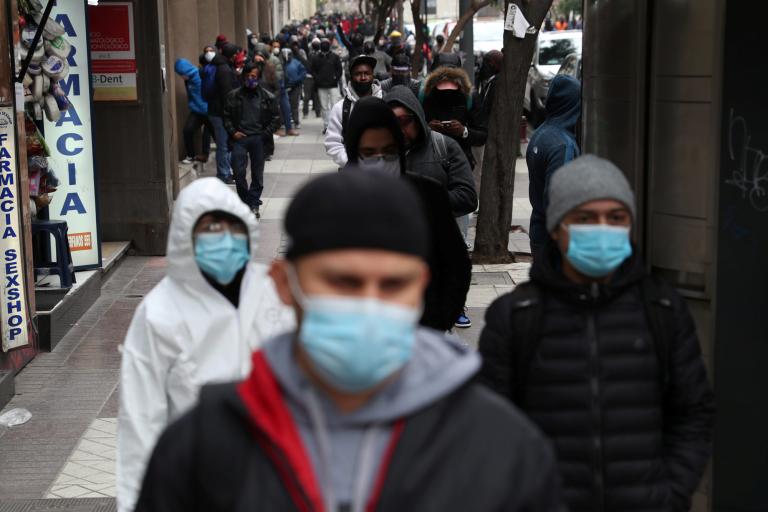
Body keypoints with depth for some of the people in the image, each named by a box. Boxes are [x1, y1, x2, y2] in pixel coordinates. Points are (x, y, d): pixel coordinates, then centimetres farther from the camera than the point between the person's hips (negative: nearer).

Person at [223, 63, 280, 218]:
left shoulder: (268, 97, 1)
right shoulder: (234, 96, 4)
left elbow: (275, 119, 5)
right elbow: (227, 116, 10)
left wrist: (264, 135, -4)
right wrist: (233, 132, -3)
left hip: (258, 139, 0)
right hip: (239, 137, 0)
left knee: (257, 174, 5)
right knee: (238, 172, -7)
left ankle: (253, 204, 17)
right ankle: (244, 201, 13)